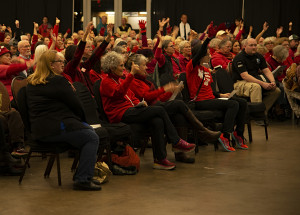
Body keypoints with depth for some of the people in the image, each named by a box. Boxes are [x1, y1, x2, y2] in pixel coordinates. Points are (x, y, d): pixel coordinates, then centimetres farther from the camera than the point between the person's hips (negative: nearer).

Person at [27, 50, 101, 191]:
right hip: (56, 129, -10)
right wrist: (81, 119, 13)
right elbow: (75, 105, -7)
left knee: (88, 129, 21)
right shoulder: (58, 81, -12)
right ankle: (83, 179, -11)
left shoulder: (31, 83, 15)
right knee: (92, 138, -4)